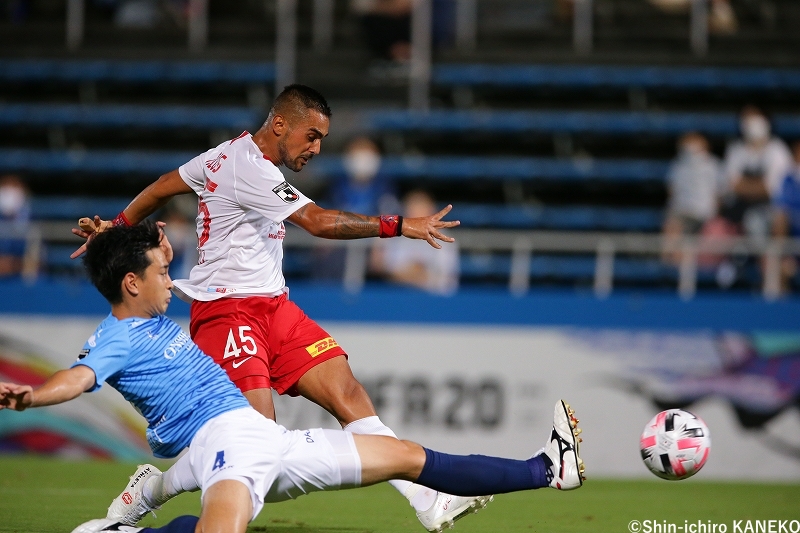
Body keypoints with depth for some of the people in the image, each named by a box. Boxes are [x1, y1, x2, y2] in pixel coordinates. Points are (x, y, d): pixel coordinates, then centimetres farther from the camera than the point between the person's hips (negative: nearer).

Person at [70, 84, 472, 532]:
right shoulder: (249, 168, -18)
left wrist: (118, 227, 32)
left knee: (349, 394, -6)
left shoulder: (230, 153, 12)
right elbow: (320, 222, -24)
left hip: (273, 307, 10)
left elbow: (163, 188, 21)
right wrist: (398, 226, -19)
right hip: (227, 309, -10)